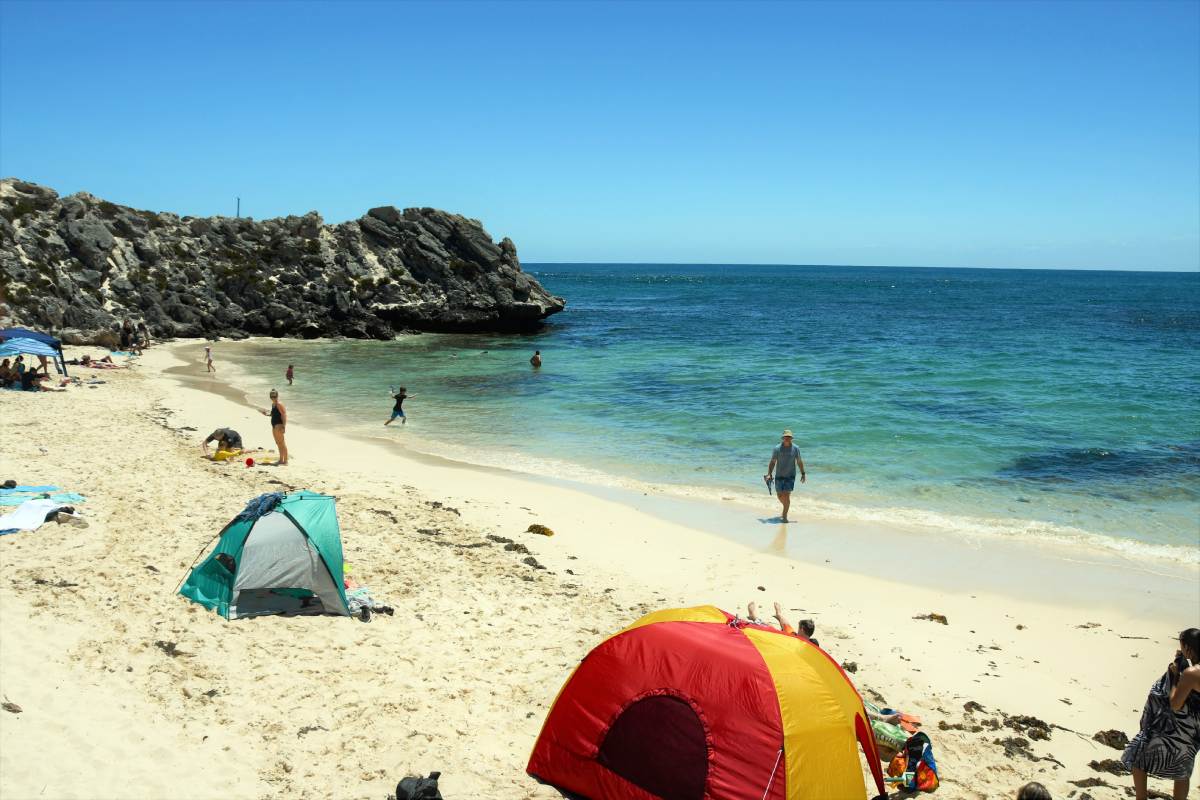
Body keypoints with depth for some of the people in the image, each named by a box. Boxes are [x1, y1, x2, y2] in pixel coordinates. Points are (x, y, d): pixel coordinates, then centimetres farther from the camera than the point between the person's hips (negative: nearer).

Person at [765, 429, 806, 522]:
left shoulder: (795, 448, -2)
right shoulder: (777, 448, -4)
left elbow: (799, 462, 7)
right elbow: (772, 462, -3)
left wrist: (803, 474, 4)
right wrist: (769, 474, -12)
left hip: (790, 476, -1)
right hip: (779, 476, 1)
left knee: (787, 495, -12)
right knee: (780, 495, 10)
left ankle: (784, 516, -5)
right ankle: (786, 507, 42)